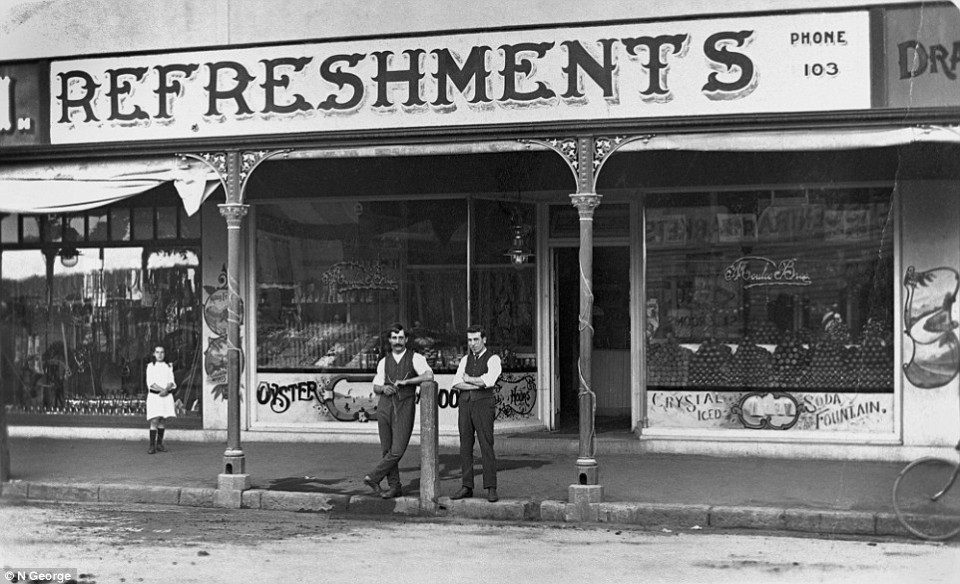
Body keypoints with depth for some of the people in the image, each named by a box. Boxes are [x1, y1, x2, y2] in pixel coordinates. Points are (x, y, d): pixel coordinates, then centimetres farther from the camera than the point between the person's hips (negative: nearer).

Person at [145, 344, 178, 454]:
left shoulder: (168, 367, 11)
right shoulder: (150, 366, 3)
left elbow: (171, 381, 3)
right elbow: (150, 382, -6)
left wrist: (166, 390, -16)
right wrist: (161, 389, -17)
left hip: (166, 396, 3)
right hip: (154, 395, -3)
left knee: (161, 421, 7)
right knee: (154, 421, -10)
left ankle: (159, 444, 15)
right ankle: (152, 446, -10)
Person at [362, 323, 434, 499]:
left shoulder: (415, 358, -1)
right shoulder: (384, 362, 13)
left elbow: (429, 376, -18)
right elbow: (375, 387, 16)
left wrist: (405, 382, -20)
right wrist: (383, 388, -7)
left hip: (405, 407, -4)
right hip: (385, 405, 4)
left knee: (397, 450, -11)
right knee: (387, 449, 6)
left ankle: (373, 478, 4)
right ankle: (394, 487, 17)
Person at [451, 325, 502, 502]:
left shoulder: (493, 360, 0)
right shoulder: (465, 360, 15)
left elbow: (489, 380, -17)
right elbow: (457, 384, 3)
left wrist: (469, 379, -2)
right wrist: (479, 385, -10)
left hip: (483, 406, -5)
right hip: (465, 404, 5)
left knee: (486, 446, -8)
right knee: (465, 446, 5)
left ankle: (491, 489, -6)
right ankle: (467, 487, 10)